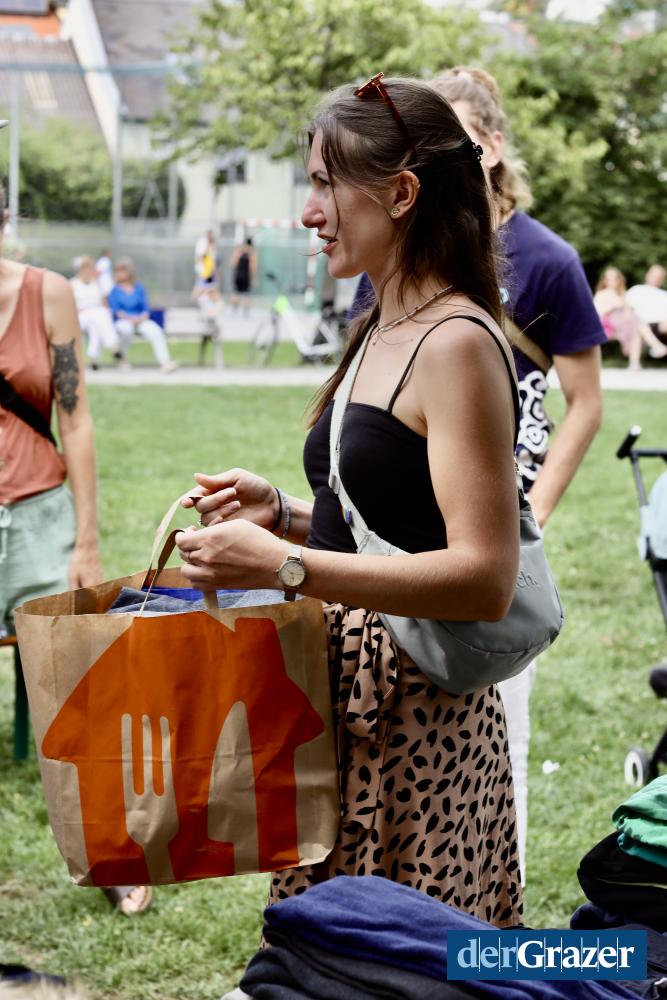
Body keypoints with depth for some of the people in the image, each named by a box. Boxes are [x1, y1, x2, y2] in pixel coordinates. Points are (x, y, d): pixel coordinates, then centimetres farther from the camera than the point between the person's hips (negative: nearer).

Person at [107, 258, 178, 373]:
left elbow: (146, 308, 8)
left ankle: (165, 362, -39)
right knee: (126, 329, -39)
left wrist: (142, 318, -13)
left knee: (155, 331, -29)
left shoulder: (139, 288, 15)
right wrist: (130, 318, -18)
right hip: (123, 321, -2)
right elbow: (116, 311, -2)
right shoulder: (114, 291, 9)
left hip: (141, 319, 2)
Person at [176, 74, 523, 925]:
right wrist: (282, 513, 7)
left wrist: (284, 565, -25)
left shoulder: (458, 345, -15)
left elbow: (484, 577, -22)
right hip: (349, 699, 9)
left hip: (420, 720, -9)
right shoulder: (380, 332, 14)